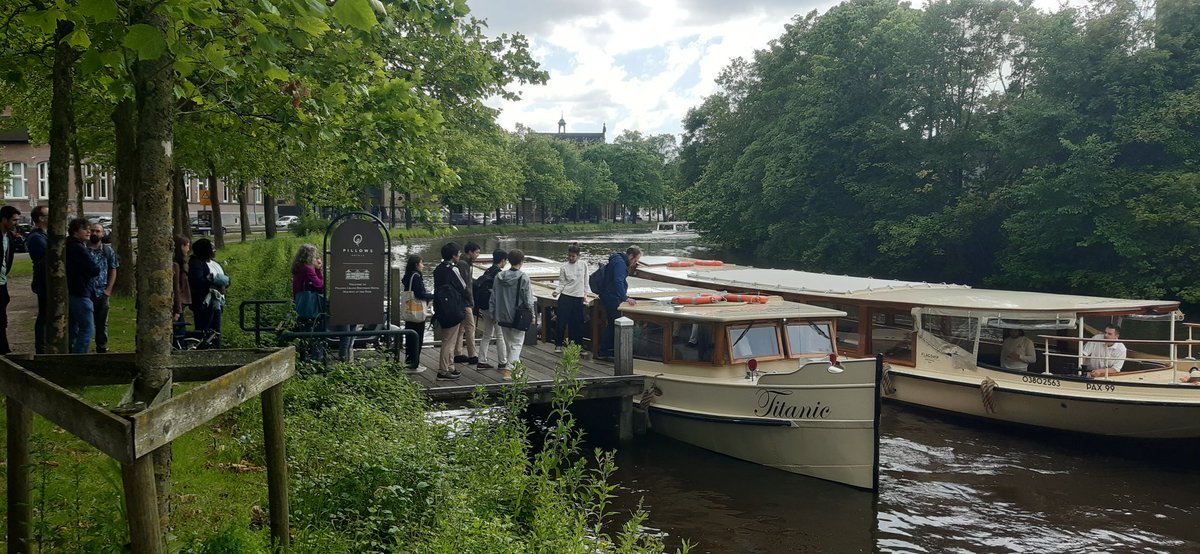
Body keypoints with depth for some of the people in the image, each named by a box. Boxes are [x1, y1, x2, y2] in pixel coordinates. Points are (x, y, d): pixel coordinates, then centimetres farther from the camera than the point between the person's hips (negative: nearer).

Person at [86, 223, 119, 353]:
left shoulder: (108, 251, 5)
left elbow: (113, 271, 7)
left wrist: (108, 289, -3)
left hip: (102, 293, 1)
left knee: (102, 323, 9)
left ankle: (102, 348, 19)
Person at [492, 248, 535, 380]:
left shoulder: (499, 276, 0)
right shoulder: (523, 278, -14)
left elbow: (493, 296, 5)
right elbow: (528, 299, -11)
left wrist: (494, 312, 14)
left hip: (503, 316, 5)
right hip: (519, 317, -5)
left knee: (509, 343, 18)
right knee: (517, 344, 1)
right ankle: (509, 369, -11)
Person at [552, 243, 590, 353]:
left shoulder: (583, 265, 4)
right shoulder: (564, 267, -1)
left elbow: (585, 281, 13)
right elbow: (562, 283, 0)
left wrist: (586, 293, 10)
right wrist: (556, 291, -17)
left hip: (578, 298, 2)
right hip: (565, 297, -2)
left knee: (577, 322, 4)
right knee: (562, 321, -3)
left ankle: (577, 345, 15)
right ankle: (558, 344, 10)